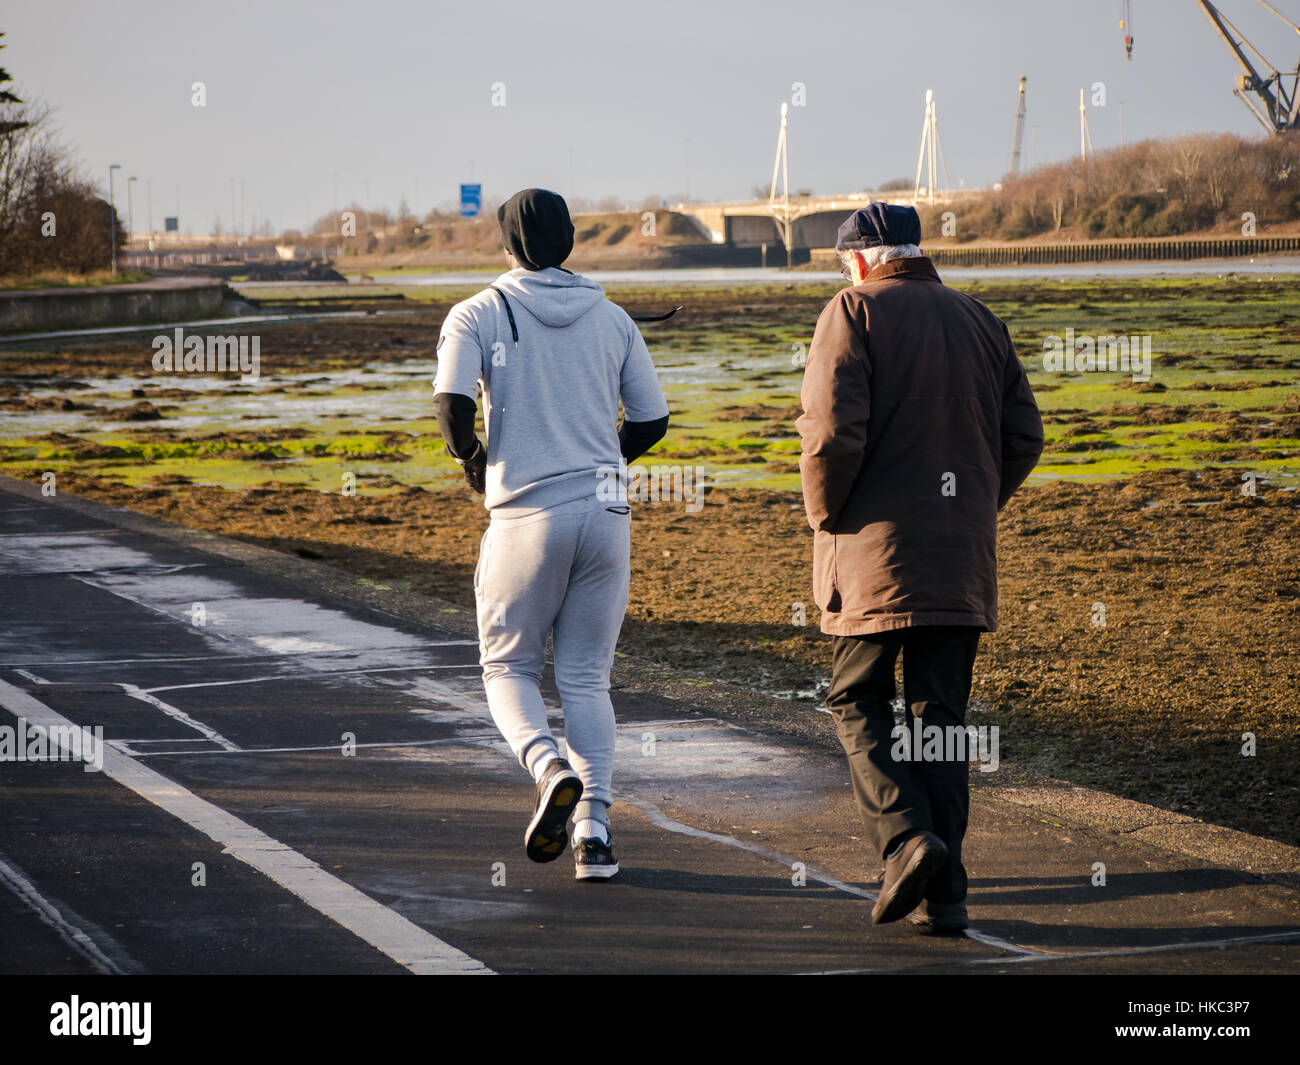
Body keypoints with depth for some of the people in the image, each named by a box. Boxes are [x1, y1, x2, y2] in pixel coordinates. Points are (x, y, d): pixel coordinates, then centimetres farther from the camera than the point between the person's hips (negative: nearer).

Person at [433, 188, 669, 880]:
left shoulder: (478, 314, 0)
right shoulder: (612, 318, 10)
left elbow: (453, 405, -14)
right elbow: (651, 420, 9)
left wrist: (472, 463, 5)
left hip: (527, 514, -3)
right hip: (606, 511, 3)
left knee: (509, 667, 12)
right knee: (586, 679, 10)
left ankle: (550, 768, -18)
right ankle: (594, 827, -5)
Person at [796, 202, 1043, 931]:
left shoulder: (854, 312, -3)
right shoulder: (979, 320, 14)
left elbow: (831, 430, -14)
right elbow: (1024, 435, 10)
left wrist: (823, 514, -1)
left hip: (876, 547, -5)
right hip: (963, 557, 5)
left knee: (858, 700, 7)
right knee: (943, 714, 7)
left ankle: (906, 836, -14)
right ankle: (944, 890, 4)